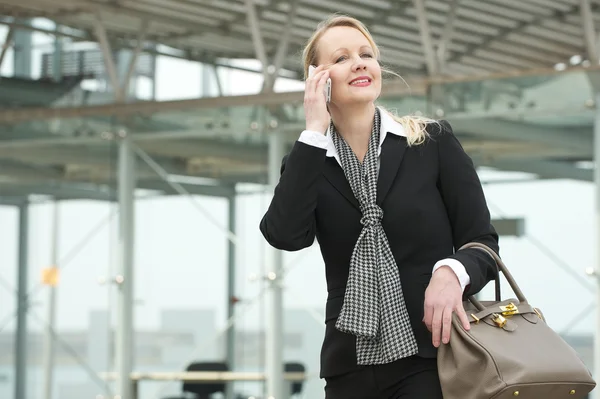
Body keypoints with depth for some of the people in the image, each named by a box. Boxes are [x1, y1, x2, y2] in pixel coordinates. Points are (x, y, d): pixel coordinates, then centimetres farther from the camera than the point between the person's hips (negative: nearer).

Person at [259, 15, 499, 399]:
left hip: (430, 356, -2)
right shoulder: (309, 162, 8)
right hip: (351, 368, 2)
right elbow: (286, 235, -12)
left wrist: (451, 272, -19)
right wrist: (315, 130, -8)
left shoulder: (433, 141, 4)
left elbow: (482, 243, 3)